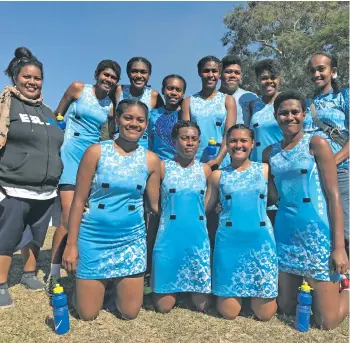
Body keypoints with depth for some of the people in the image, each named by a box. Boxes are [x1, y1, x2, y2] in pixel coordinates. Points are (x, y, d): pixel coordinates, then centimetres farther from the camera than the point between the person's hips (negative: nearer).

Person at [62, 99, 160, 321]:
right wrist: (71, 244, -6)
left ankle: (117, 283, 38)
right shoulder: (96, 152, -8)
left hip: (132, 239, 2)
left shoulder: (151, 159, -2)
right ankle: (93, 284, 38)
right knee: (88, 314, 6)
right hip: (94, 238, -1)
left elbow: (156, 205, 5)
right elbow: (79, 200, -5)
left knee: (130, 313, 8)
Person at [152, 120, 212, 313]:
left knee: (202, 305, 9)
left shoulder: (205, 170, 4)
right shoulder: (163, 167, -3)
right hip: (168, 240, -1)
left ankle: (191, 289, 41)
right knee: (163, 306, 6)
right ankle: (175, 290, 39)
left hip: (198, 241, 2)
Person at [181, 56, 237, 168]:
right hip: (194, 162, 0)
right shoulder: (189, 101, 8)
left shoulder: (228, 100, 7)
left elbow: (229, 134, -2)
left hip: (221, 162, 0)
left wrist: (218, 160, -15)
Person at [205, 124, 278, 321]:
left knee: (265, 313, 6)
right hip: (229, 242, 0)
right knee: (228, 312, 5)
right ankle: (236, 296, 37)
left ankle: (255, 295, 37)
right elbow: (205, 208, 6)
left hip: (261, 241, 0)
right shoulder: (218, 175, 6)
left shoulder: (265, 170, 5)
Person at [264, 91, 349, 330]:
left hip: (318, 233, -5)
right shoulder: (270, 152, 8)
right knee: (287, 308, 15)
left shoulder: (316, 143, -6)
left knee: (327, 321, 1)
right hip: (286, 233, 5)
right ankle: (328, 286, 41)